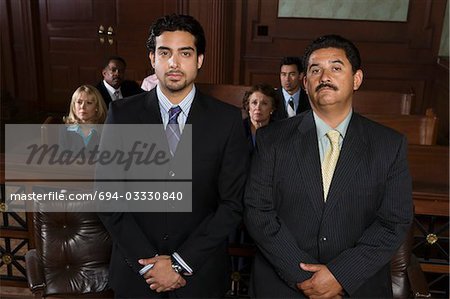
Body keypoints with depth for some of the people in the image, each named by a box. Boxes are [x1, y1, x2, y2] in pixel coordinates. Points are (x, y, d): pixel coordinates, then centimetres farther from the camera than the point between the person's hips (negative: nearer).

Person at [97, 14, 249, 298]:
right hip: (135, 271, 1)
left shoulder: (227, 119, -9)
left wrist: (181, 262, -11)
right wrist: (147, 262, -11)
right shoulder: (122, 113, -6)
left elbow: (233, 203, -8)